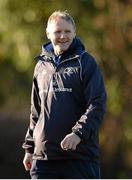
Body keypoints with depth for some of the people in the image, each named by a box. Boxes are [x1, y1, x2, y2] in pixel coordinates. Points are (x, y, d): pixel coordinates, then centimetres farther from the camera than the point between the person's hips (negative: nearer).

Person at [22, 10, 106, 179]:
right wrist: (29, 147, 16)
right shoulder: (42, 66, 14)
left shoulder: (86, 62, -1)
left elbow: (97, 105, -8)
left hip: (81, 155, -4)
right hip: (43, 155, 4)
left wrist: (78, 133, -22)